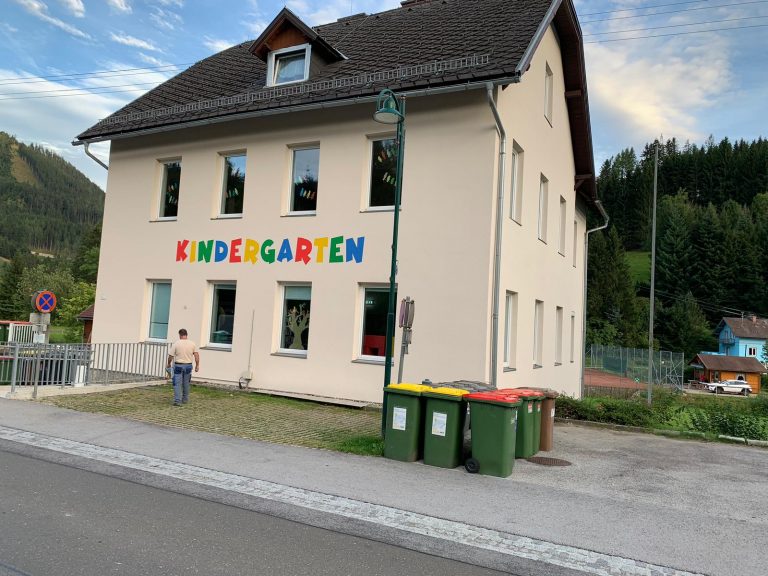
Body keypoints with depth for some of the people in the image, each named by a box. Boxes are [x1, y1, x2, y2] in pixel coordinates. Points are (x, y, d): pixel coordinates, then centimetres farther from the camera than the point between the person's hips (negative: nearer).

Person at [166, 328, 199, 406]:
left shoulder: (176, 344, -7)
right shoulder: (192, 344, 0)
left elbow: (171, 356, -4)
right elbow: (196, 355, -4)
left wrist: (169, 363, 12)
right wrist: (197, 365, 2)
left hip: (178, 365, -3)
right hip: (188, 366, 3)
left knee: (177, 383, -1)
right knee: (186, 384, 16)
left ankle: (177, 401, -8)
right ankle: (185, 399, 25)